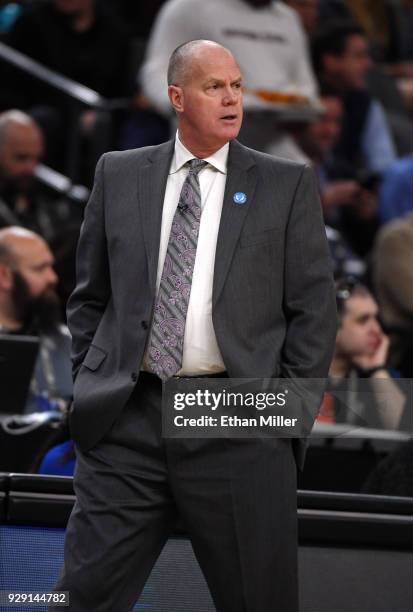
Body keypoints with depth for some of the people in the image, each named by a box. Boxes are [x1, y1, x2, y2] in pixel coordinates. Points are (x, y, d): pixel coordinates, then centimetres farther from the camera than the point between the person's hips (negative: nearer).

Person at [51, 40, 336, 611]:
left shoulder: (288, 185, 6)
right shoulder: (118, 174, 11)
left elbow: (313, 310, 5)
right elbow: (89, 295, 17)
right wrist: (91, 382, 7)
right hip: (127, 417, 1)